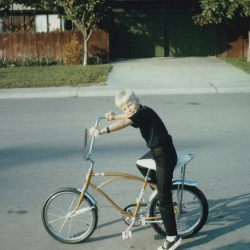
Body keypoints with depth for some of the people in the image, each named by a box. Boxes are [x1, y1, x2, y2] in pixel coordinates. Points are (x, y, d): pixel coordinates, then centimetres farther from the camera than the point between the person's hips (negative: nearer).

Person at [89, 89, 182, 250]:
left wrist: (102, 131, -42)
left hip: (165, 157, -10)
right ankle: (161, 192, 44)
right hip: (157, 151, 10)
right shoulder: (141, 112, 5)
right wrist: (115, 116, 3)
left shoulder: (144, 112, -22)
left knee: (164, 198, -7)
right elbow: (129, 116, 20)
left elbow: (124, 123, -35)